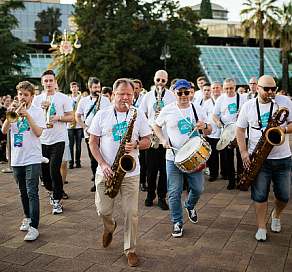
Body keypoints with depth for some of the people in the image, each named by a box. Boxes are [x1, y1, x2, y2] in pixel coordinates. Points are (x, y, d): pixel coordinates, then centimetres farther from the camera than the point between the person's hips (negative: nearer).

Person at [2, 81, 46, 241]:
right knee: (23, 193, 16)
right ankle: (27, 217, 34)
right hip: (16, 159, 4)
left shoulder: (37, 112, 1)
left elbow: (38, 132, -12)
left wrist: (27, 115, -19)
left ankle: (34, 227, -8)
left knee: (32, 193, -9)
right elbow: (4, 130, -3)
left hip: (33, 159, -4)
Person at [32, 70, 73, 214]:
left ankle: (57, 200, 1)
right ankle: (51, 191, 39)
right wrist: (40, 109, -10)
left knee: (54, 170, -12)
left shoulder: (63, 98, 1)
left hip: (58, 140, -4)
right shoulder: (37, 99, 10)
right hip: (41, 140, 4)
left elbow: (71, 117, -1)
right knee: (44, 171, 11)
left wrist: (58, 118, -17)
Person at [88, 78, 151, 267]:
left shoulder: (139, 115, 3)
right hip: (105, 172, 1)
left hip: (130, 173, 0)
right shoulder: (102, 115, 2)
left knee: (131, 213, 1)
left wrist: (136, 144, -17)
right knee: (103, 211, 5)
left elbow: (147, 141, 6)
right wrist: (103, 164, -11)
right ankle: (110, 227, 40)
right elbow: (93, 142, 2)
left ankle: (130, 249, 18)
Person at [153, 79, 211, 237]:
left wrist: (205, 126, -15)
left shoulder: (198, 109, 3)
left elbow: (209, 132, 9)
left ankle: (190, 206, 40)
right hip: (174, 158, -1)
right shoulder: (167, 110, -1)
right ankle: (177, 222, 18)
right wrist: (163, 139, -4)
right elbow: (156, 126, 13)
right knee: (174, 192, 1)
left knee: (198, 189, 7)